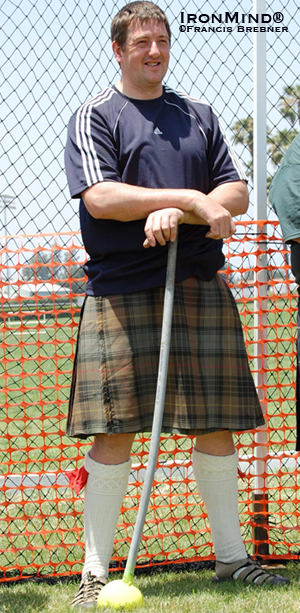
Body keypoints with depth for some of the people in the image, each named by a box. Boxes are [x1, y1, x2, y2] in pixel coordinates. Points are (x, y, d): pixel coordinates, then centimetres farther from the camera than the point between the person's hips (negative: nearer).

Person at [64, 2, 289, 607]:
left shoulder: (198, 116, 17)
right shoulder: (95, 117, 5)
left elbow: (236, 193, 8)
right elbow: (100, 197, -11)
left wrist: (176, 215, -11)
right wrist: (195, 200, -13)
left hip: (200, 286, 4)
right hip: (121, 290, -4)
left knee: (217, 424, 4)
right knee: (114, 431, -7)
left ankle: (230, 555, 15)